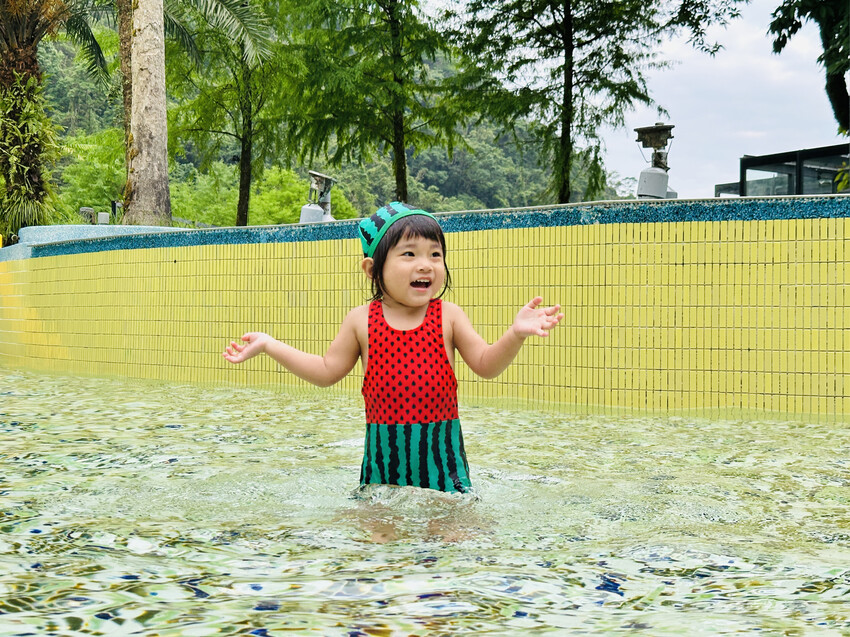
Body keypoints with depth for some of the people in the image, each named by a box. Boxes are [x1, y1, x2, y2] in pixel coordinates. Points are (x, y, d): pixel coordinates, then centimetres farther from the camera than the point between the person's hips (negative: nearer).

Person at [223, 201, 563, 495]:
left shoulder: (449, 316, 0)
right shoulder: (362, 320, 1)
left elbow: (486, 365, -1)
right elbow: (327, 371, 10)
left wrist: (515, 334, -20)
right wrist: (269, 345, 7)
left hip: (441, 455, 0)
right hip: (384, 455, 1)